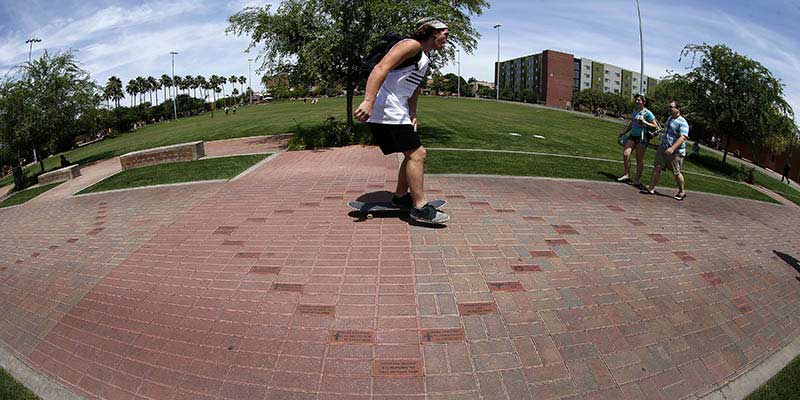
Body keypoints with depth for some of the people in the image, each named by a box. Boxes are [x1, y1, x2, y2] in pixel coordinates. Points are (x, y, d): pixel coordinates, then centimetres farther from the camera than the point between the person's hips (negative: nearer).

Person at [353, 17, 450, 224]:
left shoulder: (424, 58, 23)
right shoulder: (412, 45, -10)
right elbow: (381, 68, -23)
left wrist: (412, 115, 15)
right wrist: (368, 101, -34)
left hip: (397, 111, 11)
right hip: (385, 108, -11)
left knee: (414, 154, 16)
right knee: (417, 154, -12)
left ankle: (400, 196, 28)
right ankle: (420, 208, -7)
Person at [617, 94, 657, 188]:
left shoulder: (647, 113, -9)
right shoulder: (635, 111, 11)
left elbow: (655, 126, -7)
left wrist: (644, 122, -20)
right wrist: (624, 132, 20)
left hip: (642, 137, -6)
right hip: (633, 135, 6)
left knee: (639, 160, 1)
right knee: (625, 154, -9)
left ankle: (637, 180, 10)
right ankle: (627, 175, 3)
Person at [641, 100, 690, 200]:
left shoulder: (682, 122, -15)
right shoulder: (669, 118, 13)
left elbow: (683, 137, -25)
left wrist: (672, 148, -34)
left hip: (675, 152, -8)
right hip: (663, 148, 8)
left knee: (676, 173, 2)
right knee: (657, 168, 1)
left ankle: (682, 192, 20)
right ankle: (651, 189, 5)